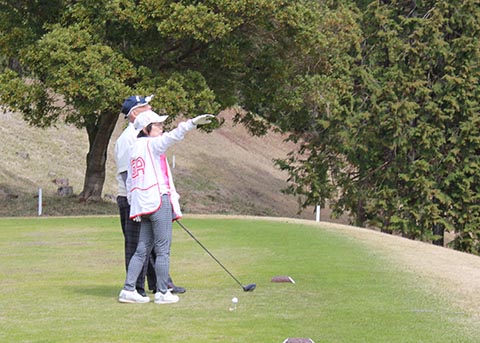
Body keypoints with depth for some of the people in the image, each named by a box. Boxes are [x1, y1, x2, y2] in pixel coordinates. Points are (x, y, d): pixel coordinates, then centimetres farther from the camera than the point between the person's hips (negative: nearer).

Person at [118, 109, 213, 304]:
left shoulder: (134, 149, 19)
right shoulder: (152, 144, -5)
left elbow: (129, 182, 20)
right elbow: (172, 137, -26)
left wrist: (134, 206, 23)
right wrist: (193, 123, -36)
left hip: (142, 205, 8)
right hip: (159, 201, -8)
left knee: (142, 249, 10)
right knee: (163, 249, -4)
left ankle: (128, 289, 5)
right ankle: (162, 293, -4)